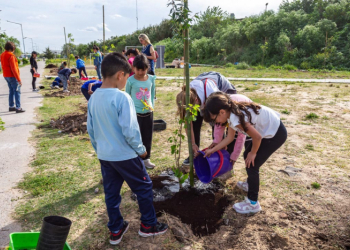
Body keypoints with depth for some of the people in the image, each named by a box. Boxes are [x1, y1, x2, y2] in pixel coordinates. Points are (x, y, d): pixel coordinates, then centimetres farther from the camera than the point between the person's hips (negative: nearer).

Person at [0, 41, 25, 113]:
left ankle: (11, 106, 21)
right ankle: (18, 108, -7)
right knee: (17, 91, -5)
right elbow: (13, 68, -21)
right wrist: (19, 79, -19)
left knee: (11, 91, 17)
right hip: (12, 76, -9)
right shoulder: (11, 56, -17)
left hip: (6, 76, 9)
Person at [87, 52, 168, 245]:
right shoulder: (122, 97, -21)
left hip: (104, 156, 7)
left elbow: (91, 129, 8)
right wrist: (141, 149, -7)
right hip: (125, 155, -7)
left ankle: (115, 231, 32)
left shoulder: (93, 98, 1)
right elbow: (130, 130, -23)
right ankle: (148, 225, 27)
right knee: (144, 188, 13)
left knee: (111, 193, 17)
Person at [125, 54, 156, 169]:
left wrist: (152, 106, 1)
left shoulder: (151, 79, 0)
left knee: (148, 136, 12)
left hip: (148, 112, 4)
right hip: (135, 113, -3)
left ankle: (146, 158, 28)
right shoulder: (130, 80, -9)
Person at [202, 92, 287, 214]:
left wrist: (253, 153, -7)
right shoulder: (233, 111, 1)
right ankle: (251, 184, 44)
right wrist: (213, 150, 14)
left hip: (276, 134, -10)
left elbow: (257, 137, -24)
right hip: (270, 127, 10)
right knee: (247, 155, 20)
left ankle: (253, 204, 11)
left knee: (251, 164, -4)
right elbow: (229, 137, 10)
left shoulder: (236, 119, -30)